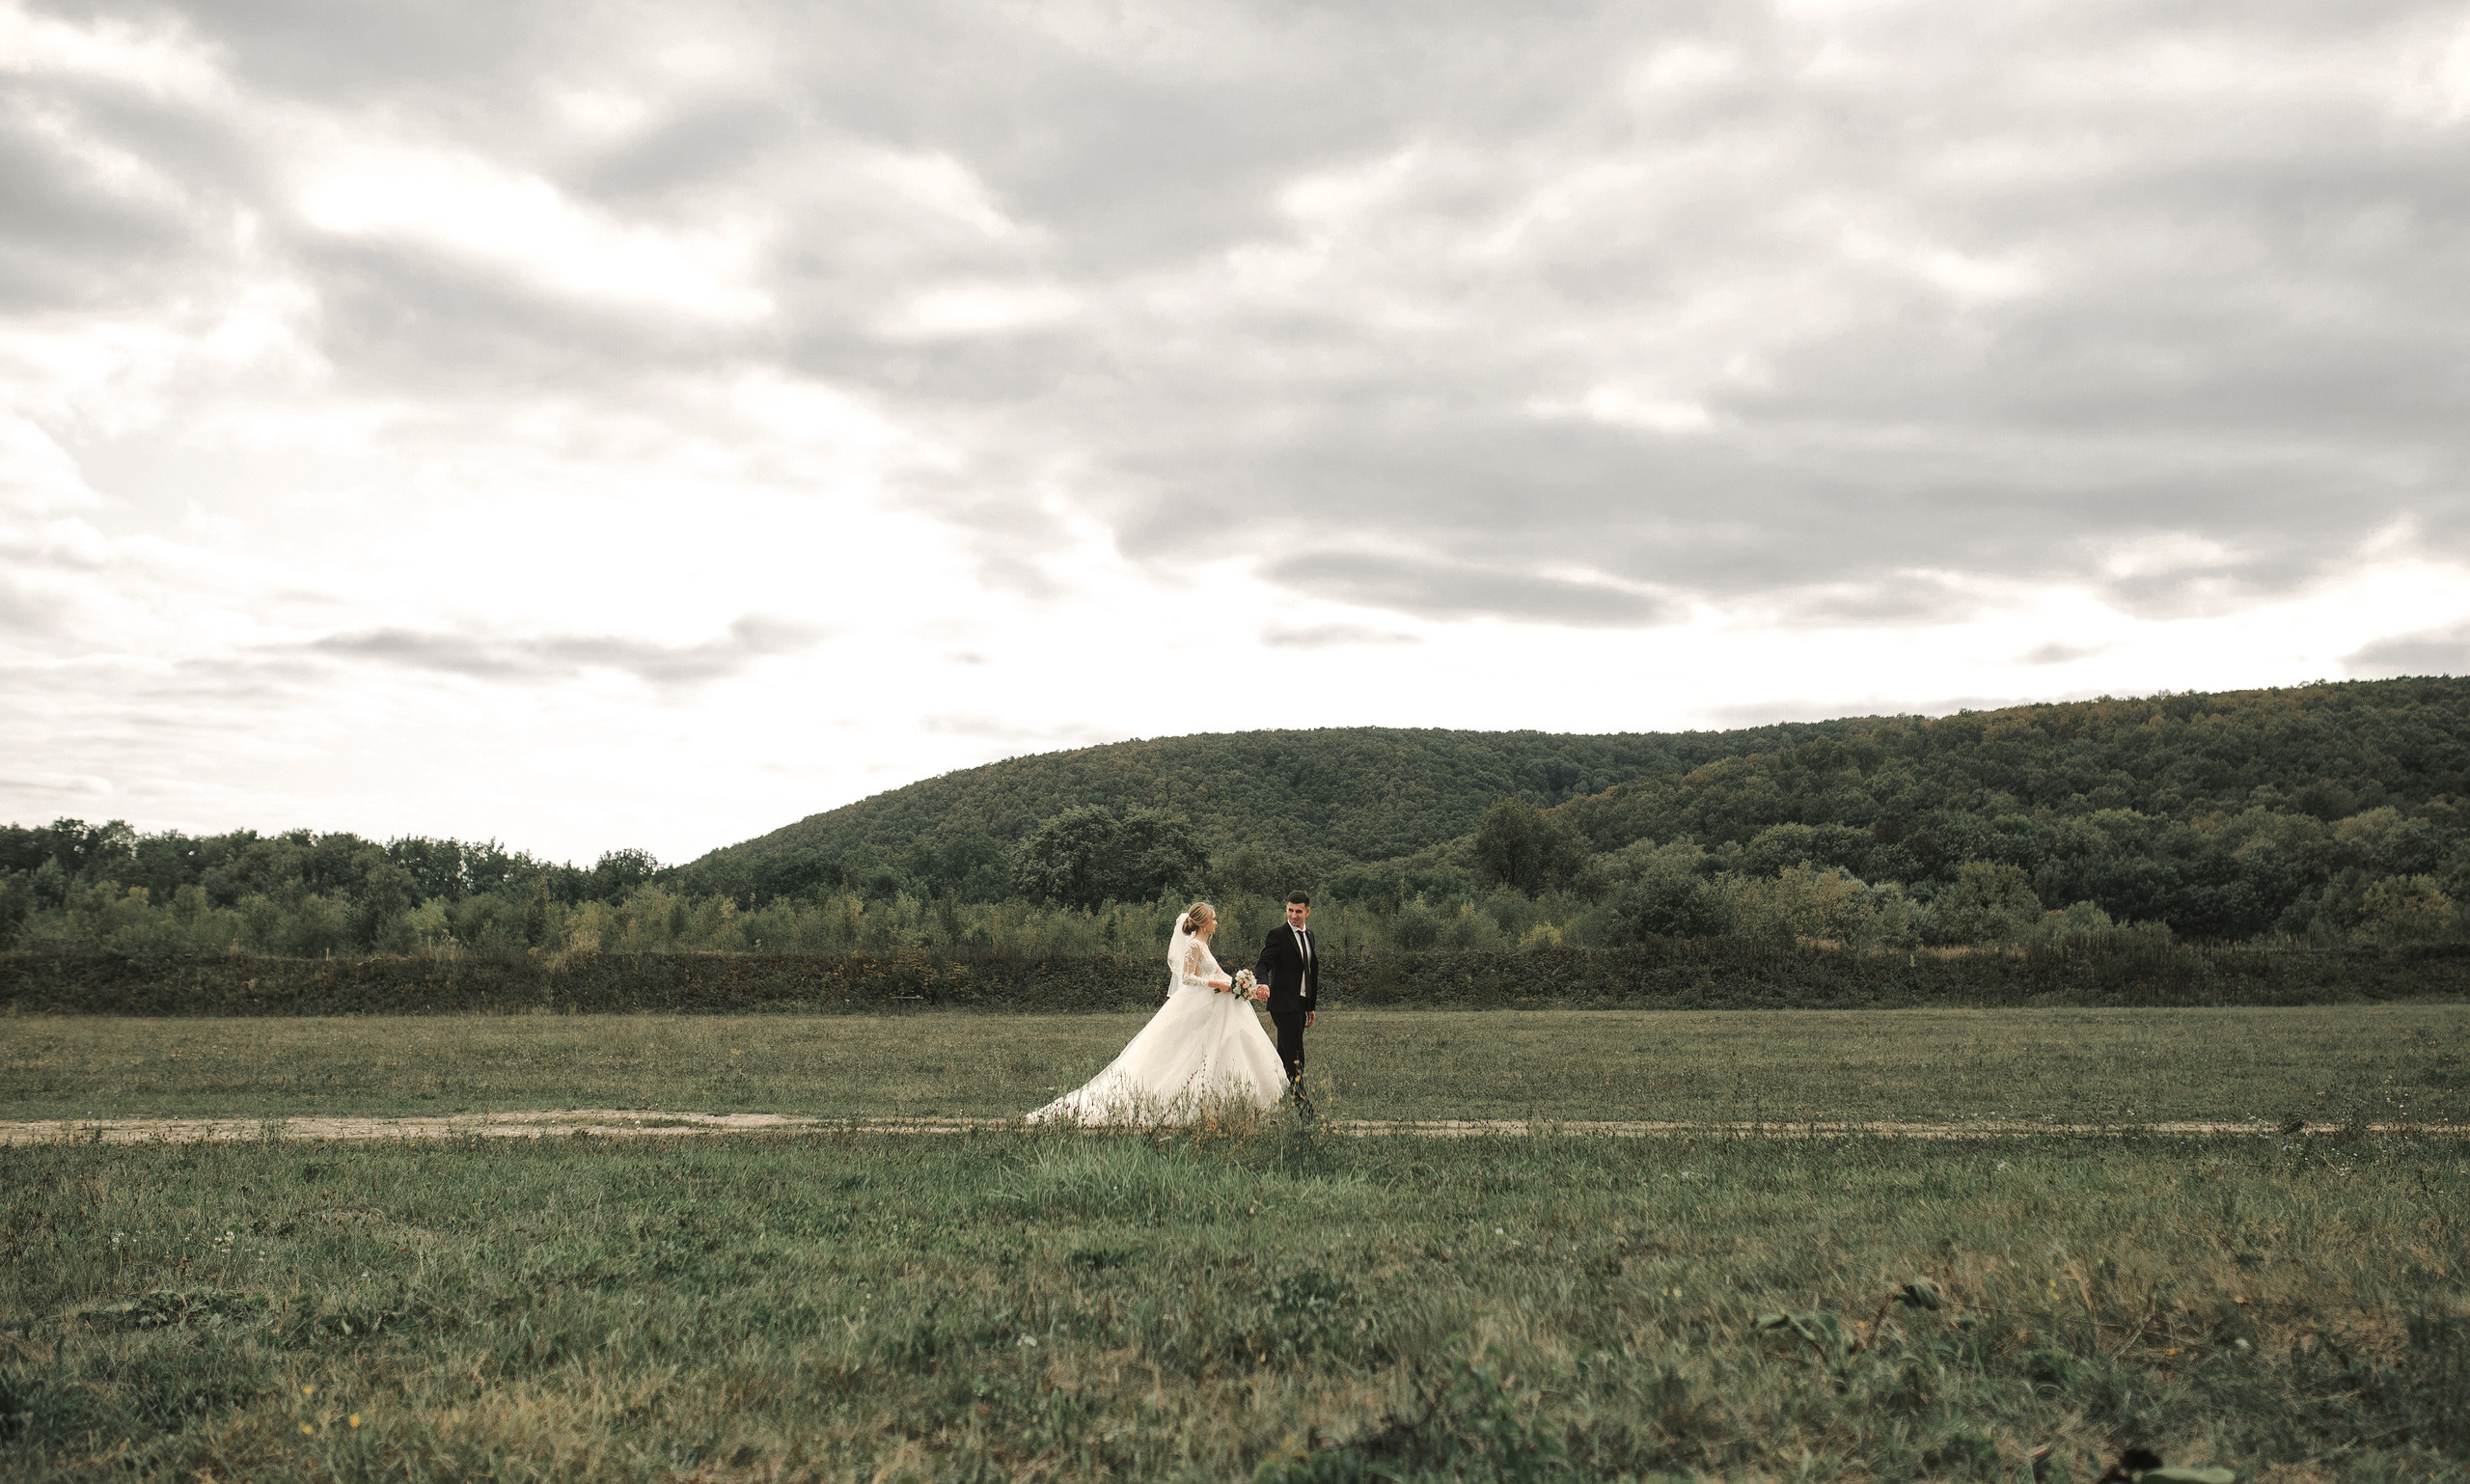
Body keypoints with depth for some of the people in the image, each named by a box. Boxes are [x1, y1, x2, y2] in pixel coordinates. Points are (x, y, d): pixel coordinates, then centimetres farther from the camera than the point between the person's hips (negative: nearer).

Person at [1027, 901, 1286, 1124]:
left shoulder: (1202, 945, 18)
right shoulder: (1194, 945, -11)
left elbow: (1219, 975, 20)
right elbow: (1187, 978, -19)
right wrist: (1216, 983, -21)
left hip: (1205, 1009, 10)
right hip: (1193, 1007, -10)